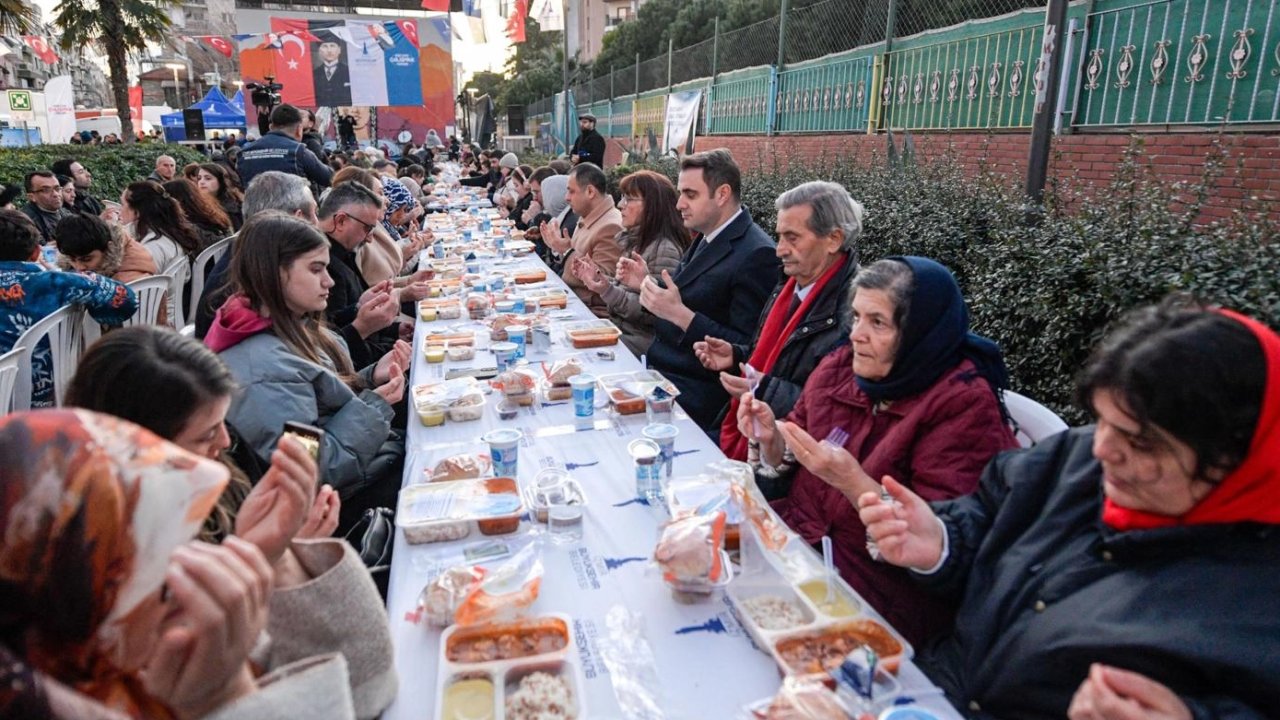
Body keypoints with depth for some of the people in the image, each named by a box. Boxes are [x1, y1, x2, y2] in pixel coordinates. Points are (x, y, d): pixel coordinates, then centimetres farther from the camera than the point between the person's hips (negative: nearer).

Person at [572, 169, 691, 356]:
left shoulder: (665, 250, -17)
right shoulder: (632, 239, 10)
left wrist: (609, 291, -25)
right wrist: (597, 278, 4)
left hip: (641, 340, -8)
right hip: (620, 330, 8)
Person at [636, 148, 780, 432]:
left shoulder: (757, 254, -17)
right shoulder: (707, 238, 10)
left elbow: (746, 351, -19)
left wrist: (681, 314, -26)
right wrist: (649, 282, 2)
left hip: (694, 391, -8)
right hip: (660, 370, 8)